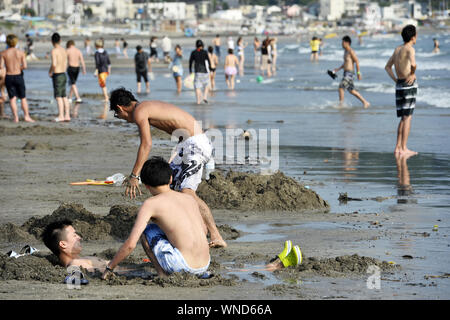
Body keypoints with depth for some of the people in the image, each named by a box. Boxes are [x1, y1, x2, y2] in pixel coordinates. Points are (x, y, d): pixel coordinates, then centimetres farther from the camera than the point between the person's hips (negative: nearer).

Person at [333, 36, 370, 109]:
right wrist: (338, 69, 16)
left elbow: (357, 62, -15)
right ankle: (365, 102, 19)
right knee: (351, 90, 14)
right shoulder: (345, 51, 15)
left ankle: (341, 104, -7)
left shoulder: (351, 51, -14)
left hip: (349, 73, -10)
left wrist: (358, 73, -16)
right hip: (346, 73, 10)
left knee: (341, 87, -11)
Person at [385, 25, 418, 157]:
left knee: (403, 118, 14)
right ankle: (404, 148, -6)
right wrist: (413, 73, -11)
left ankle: (398, 147, 14)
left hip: (399, 85, 7)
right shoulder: (410, 49, -11)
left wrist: (396, 80, 14)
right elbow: (413, 64, -31)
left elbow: (387, 67, 22)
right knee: (407, 117, -4)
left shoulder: (397, 49, 13)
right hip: (409, 85, -7)